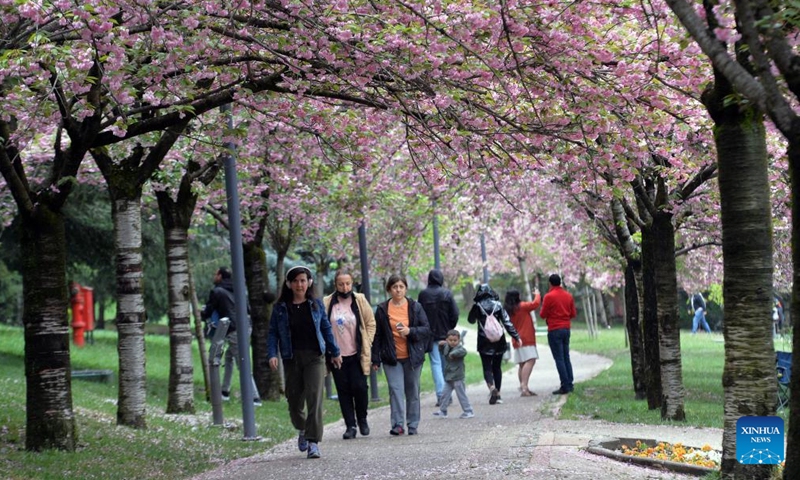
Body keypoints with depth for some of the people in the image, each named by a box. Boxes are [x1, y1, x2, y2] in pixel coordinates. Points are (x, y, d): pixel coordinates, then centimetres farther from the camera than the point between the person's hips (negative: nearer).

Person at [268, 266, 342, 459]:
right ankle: (302, 430, 39)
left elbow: (326, 329, 12)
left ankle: (313, 442, -13)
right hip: (292, 358, 1)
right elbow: (273, 333, 3)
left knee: (315, 398, -12)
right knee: (294, 399, 9)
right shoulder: (280, 308, 3)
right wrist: (272, 354, -11)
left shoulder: (316, 305, 6)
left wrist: (335, 352, 14)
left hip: (314, 357, -1)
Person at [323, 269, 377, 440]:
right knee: (343, 390, 2)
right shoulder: (327, 303, 0)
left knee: (359, 388, -4)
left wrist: (367, 345, -1)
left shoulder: (360, 300, 0)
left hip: (357, 355, -1)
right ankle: (350, 426, 8)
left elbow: (371, 323, 6)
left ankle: (362, 420, 19)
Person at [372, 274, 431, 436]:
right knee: (396, 390, -11)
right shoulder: (382, 309, 4)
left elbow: (426, 330, 2)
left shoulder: (415, 307, 4)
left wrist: (410, 331, -15)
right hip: (392, 358, -1)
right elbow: (377, 336, 6)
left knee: (413, 391, 7)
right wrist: (375, 359, 3)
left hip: (413, 357, 1)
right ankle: (397, 424, -11)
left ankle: (413, 425, 16)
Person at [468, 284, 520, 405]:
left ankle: (492, 388, -27)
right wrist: (516, 336, 1)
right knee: (497, 367, 13)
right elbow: (507, 322, -2)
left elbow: (471, 320, 11)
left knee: (487, 368, 0)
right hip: (499, 341, 2)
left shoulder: (477, 306, -5)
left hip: (484, 342, -2)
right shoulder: (498, 305, 0)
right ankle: (498, 394, 13)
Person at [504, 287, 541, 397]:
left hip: (517, 341, 8)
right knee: (530, 361, -16)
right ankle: (524, 386, -29)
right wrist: (537, 294, 11)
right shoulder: (522, 306, -8)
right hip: (526, 339, -8)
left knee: (522, 364, 9)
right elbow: (536, 303, -6)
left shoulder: (507, 310, 12)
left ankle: (523, 387, 8)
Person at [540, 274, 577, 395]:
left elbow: (543, 314, -7)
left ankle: (565, 386, -7)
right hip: (566, 328, 6)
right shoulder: (568, 296, 6)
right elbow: (573, 314, 10)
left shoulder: (549, 296, -11)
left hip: (554, 330, -6)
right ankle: (570, 384, 13)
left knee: (559, 359, -4)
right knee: (566, 357, 14)